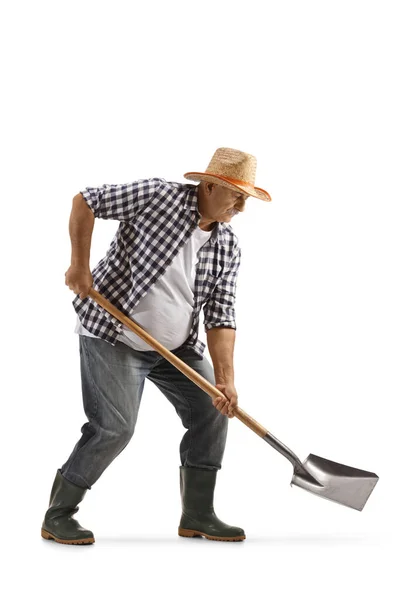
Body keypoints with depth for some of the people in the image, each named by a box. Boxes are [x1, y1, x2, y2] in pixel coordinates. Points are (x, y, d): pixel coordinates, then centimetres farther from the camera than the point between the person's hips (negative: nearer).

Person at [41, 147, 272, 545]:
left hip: (177, 345, 7)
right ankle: (57, 516, 2)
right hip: (113, 335, -6)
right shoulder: (158, 195, -16)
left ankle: (197, 515, 14)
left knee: (212, 413, 1)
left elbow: (220, 316, -5)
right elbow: (86, 201, -10)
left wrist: (225, 377, -18)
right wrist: (79, 265, -15)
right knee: (114, 427, -15)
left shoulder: (228, 248, -2)